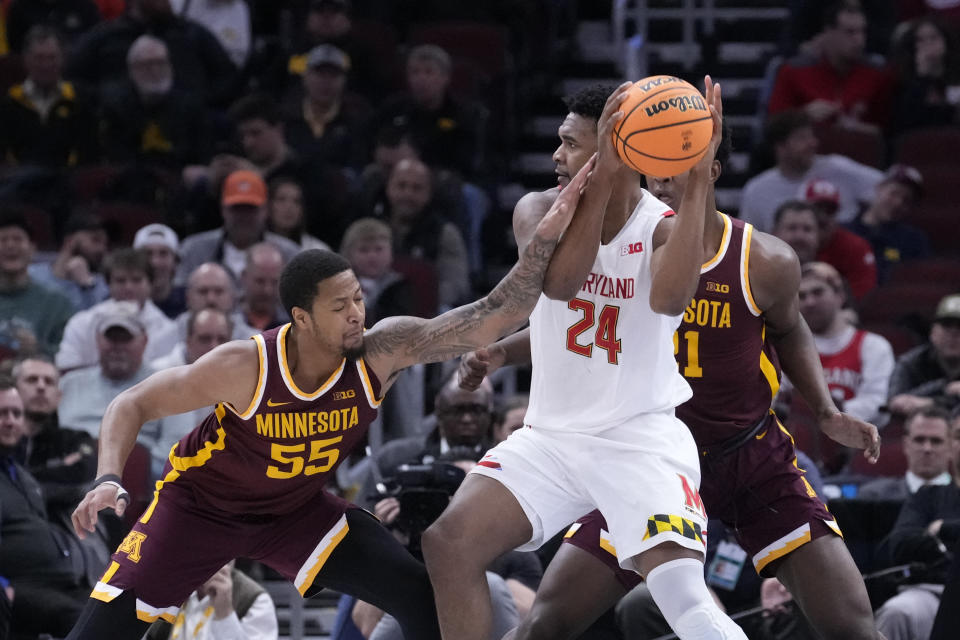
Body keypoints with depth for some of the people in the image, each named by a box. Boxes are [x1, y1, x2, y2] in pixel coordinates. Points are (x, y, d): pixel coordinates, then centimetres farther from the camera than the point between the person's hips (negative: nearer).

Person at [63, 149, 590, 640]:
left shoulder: (380, 353, -25)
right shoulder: (245, 366, -32)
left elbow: (491, 317, -32)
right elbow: (134, 405, -21)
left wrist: (546, 237, -45)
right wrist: (108, 481, -38)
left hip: (297, 508, 3)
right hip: (201, 503, -3)